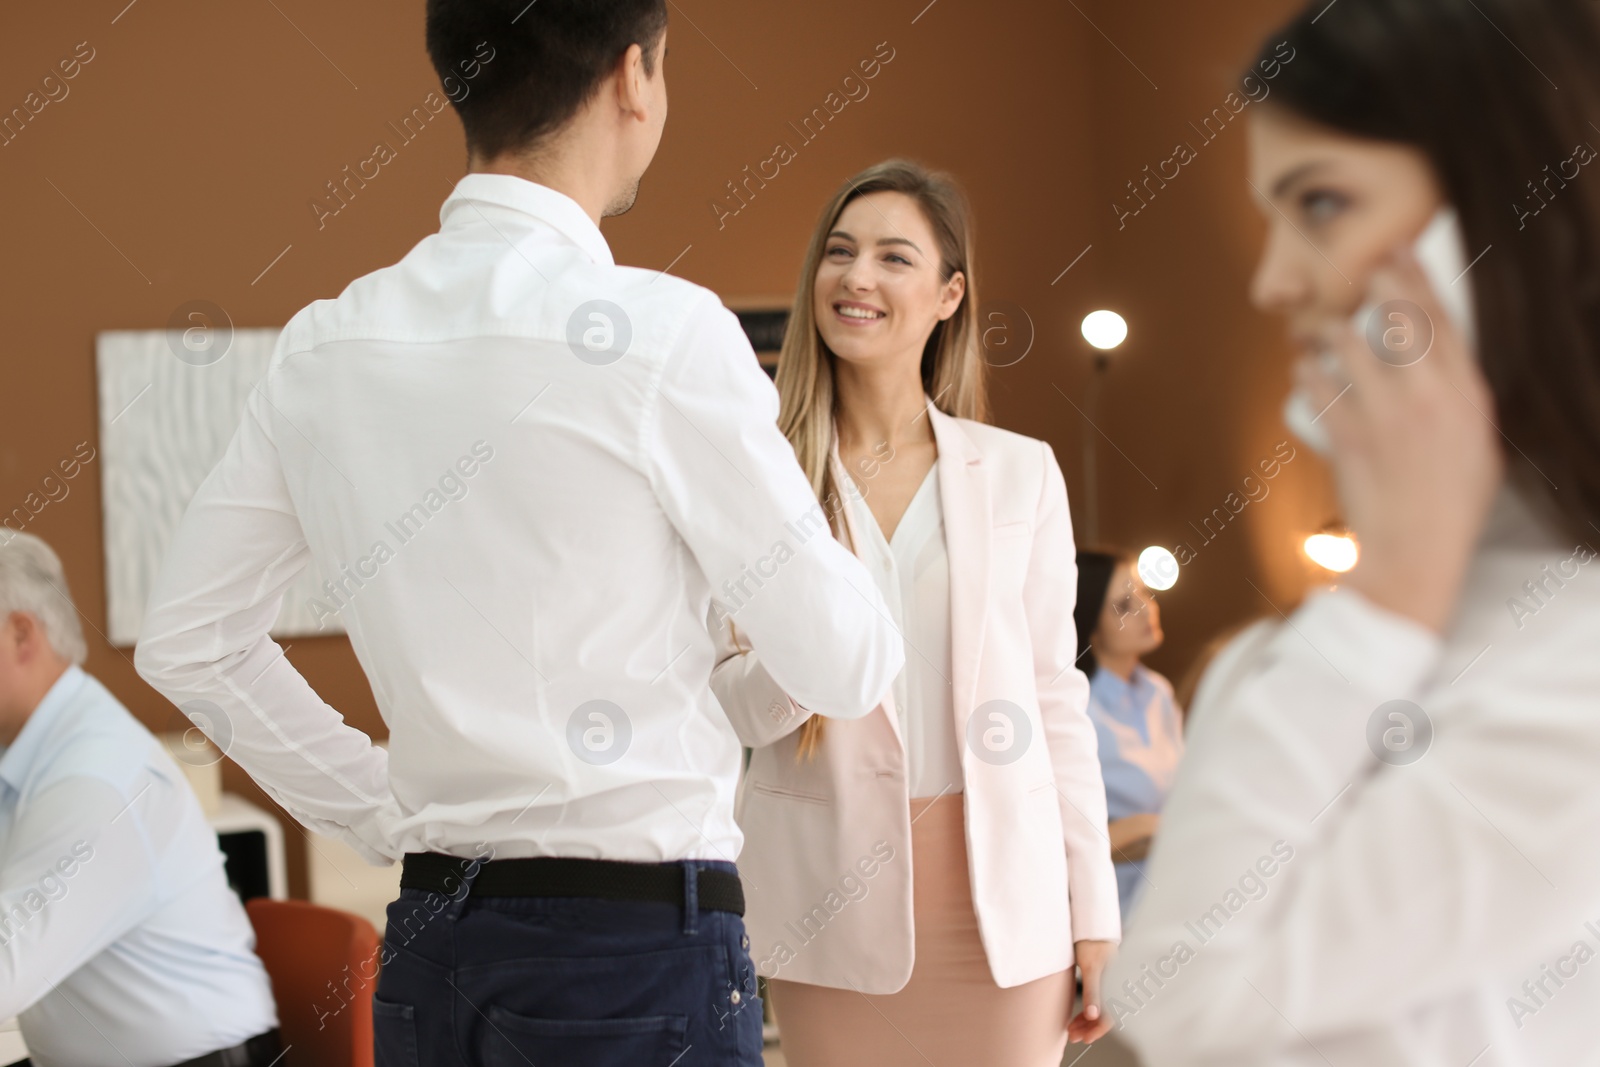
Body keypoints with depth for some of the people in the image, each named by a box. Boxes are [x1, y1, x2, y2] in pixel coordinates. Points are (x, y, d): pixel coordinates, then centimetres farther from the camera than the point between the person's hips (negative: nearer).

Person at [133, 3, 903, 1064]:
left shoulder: (324, 348, 4)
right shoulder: (661, 331, -14)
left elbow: (186, 642, 12)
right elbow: (845, 668, -7)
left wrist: (387, 814, 13)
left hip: (431, 935, 6)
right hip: (638, 946, -6)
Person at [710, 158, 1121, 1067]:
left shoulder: (1020, 472, 5)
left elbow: (1057, 698, 7)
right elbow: (725, 707, 1)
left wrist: (1093, 907, 4)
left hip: (1001, 890, 1)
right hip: (832, 901, 0)